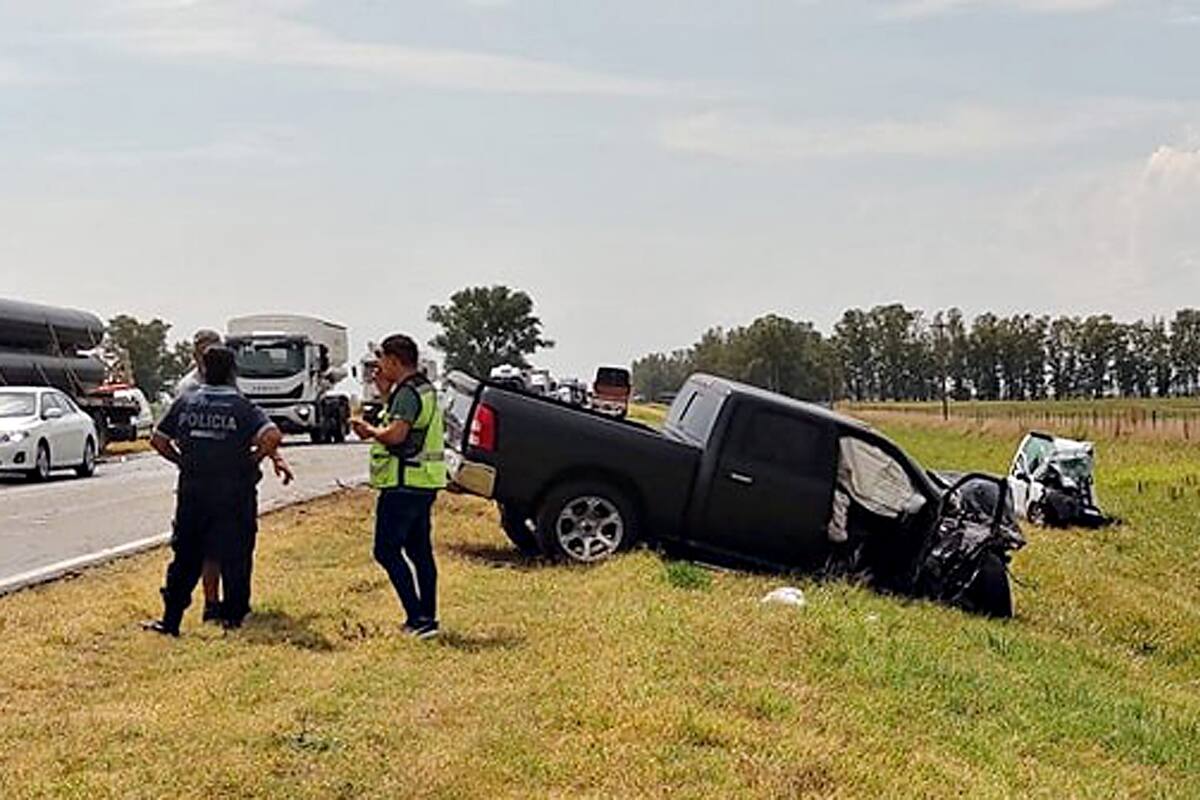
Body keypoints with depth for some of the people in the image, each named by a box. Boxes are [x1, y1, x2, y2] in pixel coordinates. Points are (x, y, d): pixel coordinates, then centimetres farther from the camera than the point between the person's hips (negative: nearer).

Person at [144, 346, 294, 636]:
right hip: (234, 494, -3)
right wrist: (250, 461, -8)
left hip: (192, 493, 3)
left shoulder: (185, 403, 3)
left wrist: (183, 462, 15)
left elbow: (158, 440, 7)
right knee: (235, 555, 8)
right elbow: (273, 436, -21)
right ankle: (233, 615, 11)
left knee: (185, 557, 12)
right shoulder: (242, 407, -8)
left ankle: (171, 620, 15)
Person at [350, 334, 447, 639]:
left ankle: (419, 618, -10)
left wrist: (369, 430, -11)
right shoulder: (423, 388, 15)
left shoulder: (408, 392, -17)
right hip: (423, 483, 10)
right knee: (420, 551, 14)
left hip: (405, 484, -10)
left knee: (387, 550, -5)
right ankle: (427, 618, 17)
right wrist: (386, 393, 18)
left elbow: (396, 434, -29)